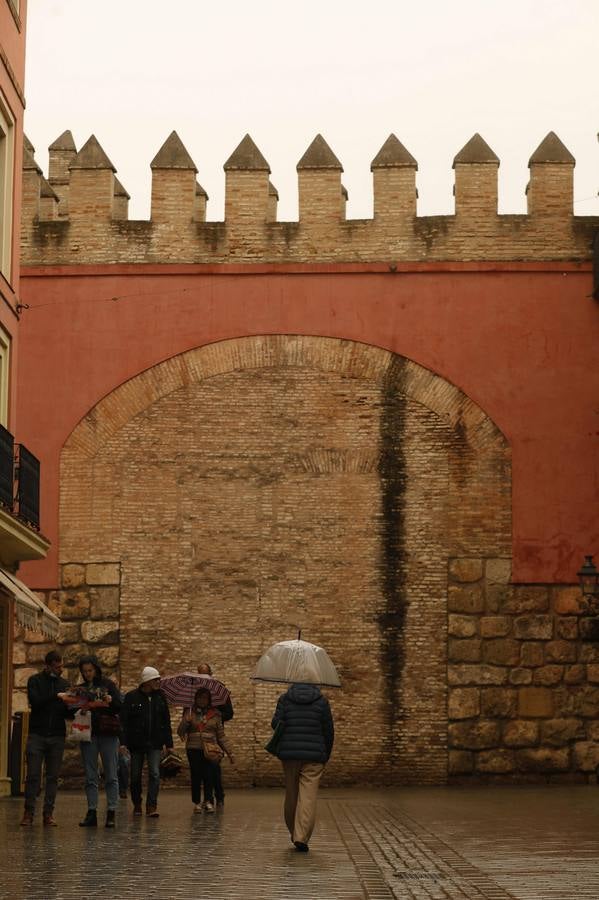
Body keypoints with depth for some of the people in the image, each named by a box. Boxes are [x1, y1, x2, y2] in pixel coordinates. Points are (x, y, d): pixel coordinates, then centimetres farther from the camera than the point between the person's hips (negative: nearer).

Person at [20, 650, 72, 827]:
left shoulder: (64, 684, 13)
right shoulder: (35, 681, 3)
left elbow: (67, 714, 13)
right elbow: (35, 701, -14)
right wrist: (56, 696, -20)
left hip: (57, 736, 3)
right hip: (37, 734, -3)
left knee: (53, 777, 1)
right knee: (33, 775, -6)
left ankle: (48, 813, 4)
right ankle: (29, 812, -1)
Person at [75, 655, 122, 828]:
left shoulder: (108, 684, 5)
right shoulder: (80, 688, 13)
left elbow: (119, 707, 0)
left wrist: (110, 701, -19)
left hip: (108, 734, -3)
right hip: (88, 734, 3)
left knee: (111, 775, -3)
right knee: (90, 776, 3)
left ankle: (111, 813, -3)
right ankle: (91, 813, 5)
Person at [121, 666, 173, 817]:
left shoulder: (160, 697, 7)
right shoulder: (131, 697, -4)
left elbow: (166, 722, 10)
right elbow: (123, 721, -7)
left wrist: (169, 743, 6)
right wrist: (122, 742, -14)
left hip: (155, 743, 2)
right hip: (136, 742, -2)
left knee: (155, 774, -10)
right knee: (135, 776, 7)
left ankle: (151, 806, -9)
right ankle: (137, 805, 23)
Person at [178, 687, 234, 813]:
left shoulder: (215, 714, 12)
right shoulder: (189, 713, 10)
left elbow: (221, 736, 14)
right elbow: (180, 732, 4)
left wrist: (229, 752, 10)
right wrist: (185, 722, -15)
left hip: (210, 750, 0)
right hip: (194, 750, 0)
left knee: (209, 775, -12)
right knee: (196, 775, -3)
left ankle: (208, 801, -11)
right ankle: (196, 803, 5)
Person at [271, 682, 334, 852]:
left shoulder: (284, 699, 4)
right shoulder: (321, 701, 3)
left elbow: (276, 723, -8)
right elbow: (329, 731, 4)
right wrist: (326, 756, 15)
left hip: (289, 754, 2)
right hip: (314, 756, -2)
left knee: (291, 794, 15)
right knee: (308, 797, -5)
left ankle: (294, 833, 27)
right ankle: (301, 837, -16)